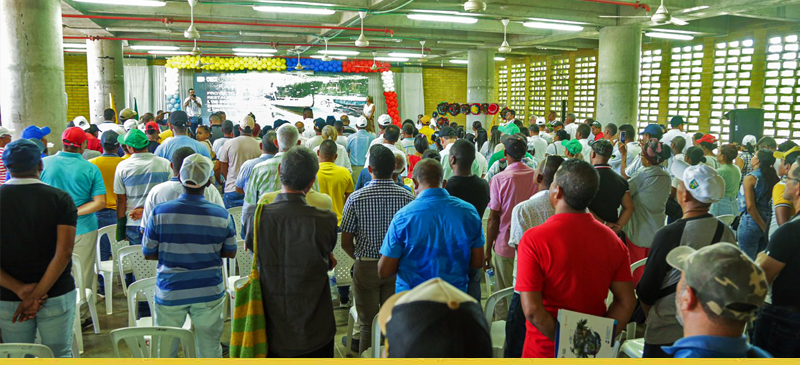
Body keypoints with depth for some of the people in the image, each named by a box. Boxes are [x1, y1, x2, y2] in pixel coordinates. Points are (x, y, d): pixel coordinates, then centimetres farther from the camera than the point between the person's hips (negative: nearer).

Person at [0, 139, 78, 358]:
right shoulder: (60, 199, -9)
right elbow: (64, 253, -16)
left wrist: (20, 289, -14)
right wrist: (37, 294, -14)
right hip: (57, 296, -1)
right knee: (60, 355, 10)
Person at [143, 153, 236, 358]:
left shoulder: (160, 212, -11)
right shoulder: (222, 215, -10)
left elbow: (148, 254, -2)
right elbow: (230, 252, 2)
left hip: (169, 293, 0)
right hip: (209, 293, 0)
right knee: (210, 350, 15)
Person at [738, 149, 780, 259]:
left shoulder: (750, 178, -12)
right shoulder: (774, 178, 5)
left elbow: (750, 207, -18)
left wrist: (764, 227, -13)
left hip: (752, 221, -6)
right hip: (769, 220, 7)